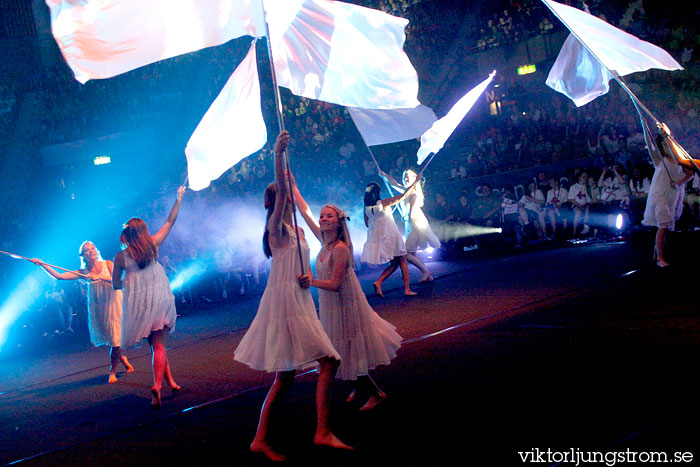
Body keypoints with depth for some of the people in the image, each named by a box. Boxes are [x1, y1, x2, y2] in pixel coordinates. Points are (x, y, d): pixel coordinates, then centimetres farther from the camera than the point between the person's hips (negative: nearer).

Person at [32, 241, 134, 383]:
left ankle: (112, 370, 7)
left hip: (113, 302, -2)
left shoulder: (108, 264, -1)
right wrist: (42, 264, -10)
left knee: (115, 335, -5)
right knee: (110, 336, 3)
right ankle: (122, 358, 27)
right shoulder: (83, 272, 3)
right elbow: (59, 276, -2)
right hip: (98, 306, 2)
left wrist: (99, 277, -24)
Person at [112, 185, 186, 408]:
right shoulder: (152, 245, -1)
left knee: (155, 345, 16)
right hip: (160, 301, -1)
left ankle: (171, 381, 20)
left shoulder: (121, 257, -2)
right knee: (159, 346, 0)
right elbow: (170, 222, 11)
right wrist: (179, 199, 21)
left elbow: (116, 285, 4)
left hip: (137, 305, 1)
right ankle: (157, 385, -17)